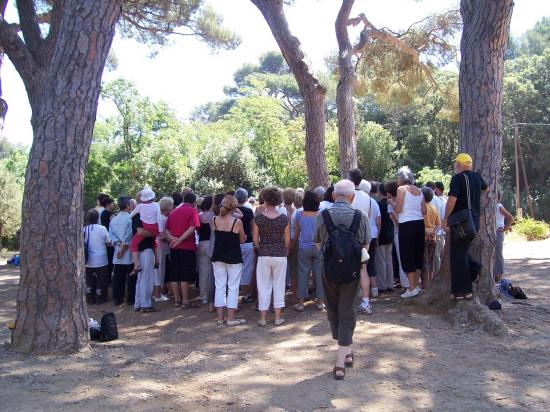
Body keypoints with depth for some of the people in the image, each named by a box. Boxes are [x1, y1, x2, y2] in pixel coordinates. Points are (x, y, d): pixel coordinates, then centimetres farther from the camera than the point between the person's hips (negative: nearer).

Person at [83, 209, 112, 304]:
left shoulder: (84, 229, -5)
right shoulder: (102, 229, -13)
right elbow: (109, 243, -7)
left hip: (88, 261, 3)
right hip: (101, 261, -3)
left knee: (90, 281, 15)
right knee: (101, 280, 11)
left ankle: (90, 299, 21)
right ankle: (101, 299, 18)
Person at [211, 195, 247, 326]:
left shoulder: (215, 220, -3)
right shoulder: (237, 221, -12)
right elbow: (242, 240, -2)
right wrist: (244, 235, 19)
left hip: (218, 257, 4)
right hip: (234, 258, -4)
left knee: (220, 286, 9)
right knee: (233, 287, 4)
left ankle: (220, 318, 13)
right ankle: (231, 318, 6)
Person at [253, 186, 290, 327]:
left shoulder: (258, 218, -7)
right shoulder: (284, 218, -5)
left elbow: (255, 239, -4)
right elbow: (287, 239, 0)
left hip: (264, 255, 0)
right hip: (280, 255, 1)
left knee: (264, 286, 9)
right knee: (279, 285, 10)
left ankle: (262, 318, 14)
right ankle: (278, 317, 14)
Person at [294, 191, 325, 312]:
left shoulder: (299, 214, -2)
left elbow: (297, 232, 8)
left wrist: (293, 243, 22)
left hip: (304, 248, 0)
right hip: (318, 247, 0)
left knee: (303, 274, 6)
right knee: (319, 273, 8)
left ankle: (300, 302, 10)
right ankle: (320, 301, 14)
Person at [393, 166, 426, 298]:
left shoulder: (401, 189, -6)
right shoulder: (419, 191, 12)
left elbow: (398, 209, -12)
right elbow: (424, 211, 10)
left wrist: (392, 204, 7)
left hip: (407, 225, -7)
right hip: (420, 223, 7)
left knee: (407, 256, -1)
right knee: (418, 254, 13)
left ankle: (412, 288, -2)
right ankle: (416, 285, 21)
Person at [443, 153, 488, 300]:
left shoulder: (458, 178, -13)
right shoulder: (477, 177, 9)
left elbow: (452, 200, -20)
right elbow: (485, 188, 31)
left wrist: (445, 218, -10)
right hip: (474, 221, 8)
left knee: (458, 256, -2)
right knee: (463, 251, 23)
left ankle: (462, 291, 1)